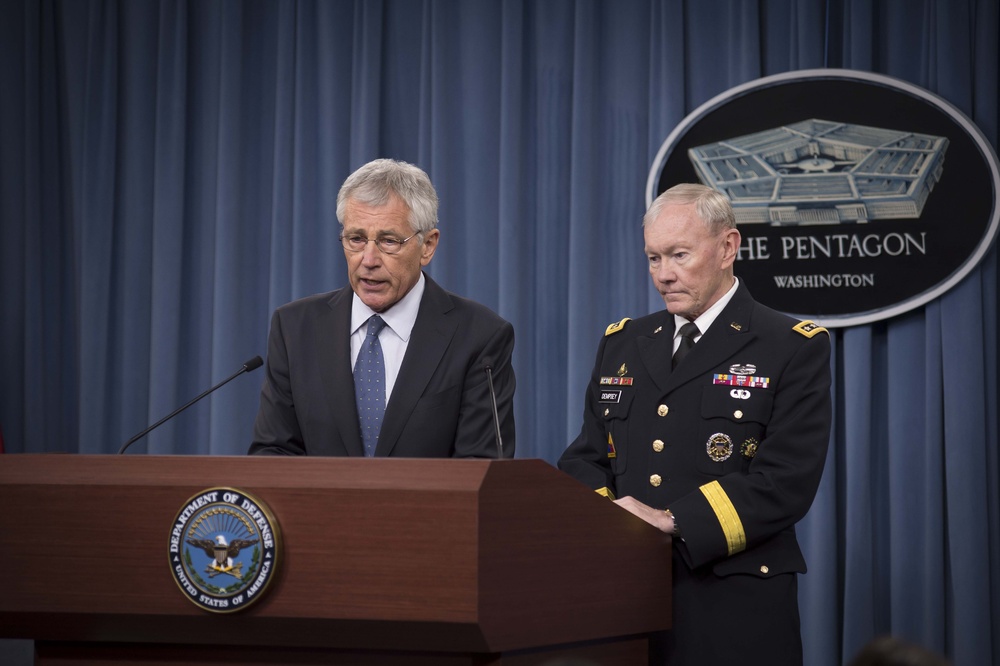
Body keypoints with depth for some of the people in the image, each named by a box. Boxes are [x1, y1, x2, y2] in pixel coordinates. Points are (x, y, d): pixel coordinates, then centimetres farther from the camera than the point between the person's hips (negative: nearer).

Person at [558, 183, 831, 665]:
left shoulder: (795, 349, -3)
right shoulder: (622, 343, 15)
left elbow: (786, 481, -13)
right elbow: (585, 458, 11)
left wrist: (672, 522, -21)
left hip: (734, 612, -4)